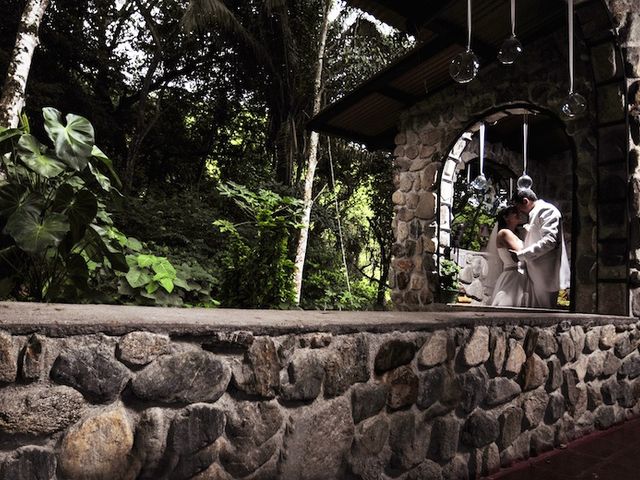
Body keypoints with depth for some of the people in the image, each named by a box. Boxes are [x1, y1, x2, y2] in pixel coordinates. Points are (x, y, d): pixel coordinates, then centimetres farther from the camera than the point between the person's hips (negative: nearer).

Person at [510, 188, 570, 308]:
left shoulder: (547, 210, -10)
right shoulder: (535, 214, 19)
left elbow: (549, 240, -22)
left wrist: (522, 254, -19)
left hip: (545, 274, -9)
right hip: (536, 275, 9)